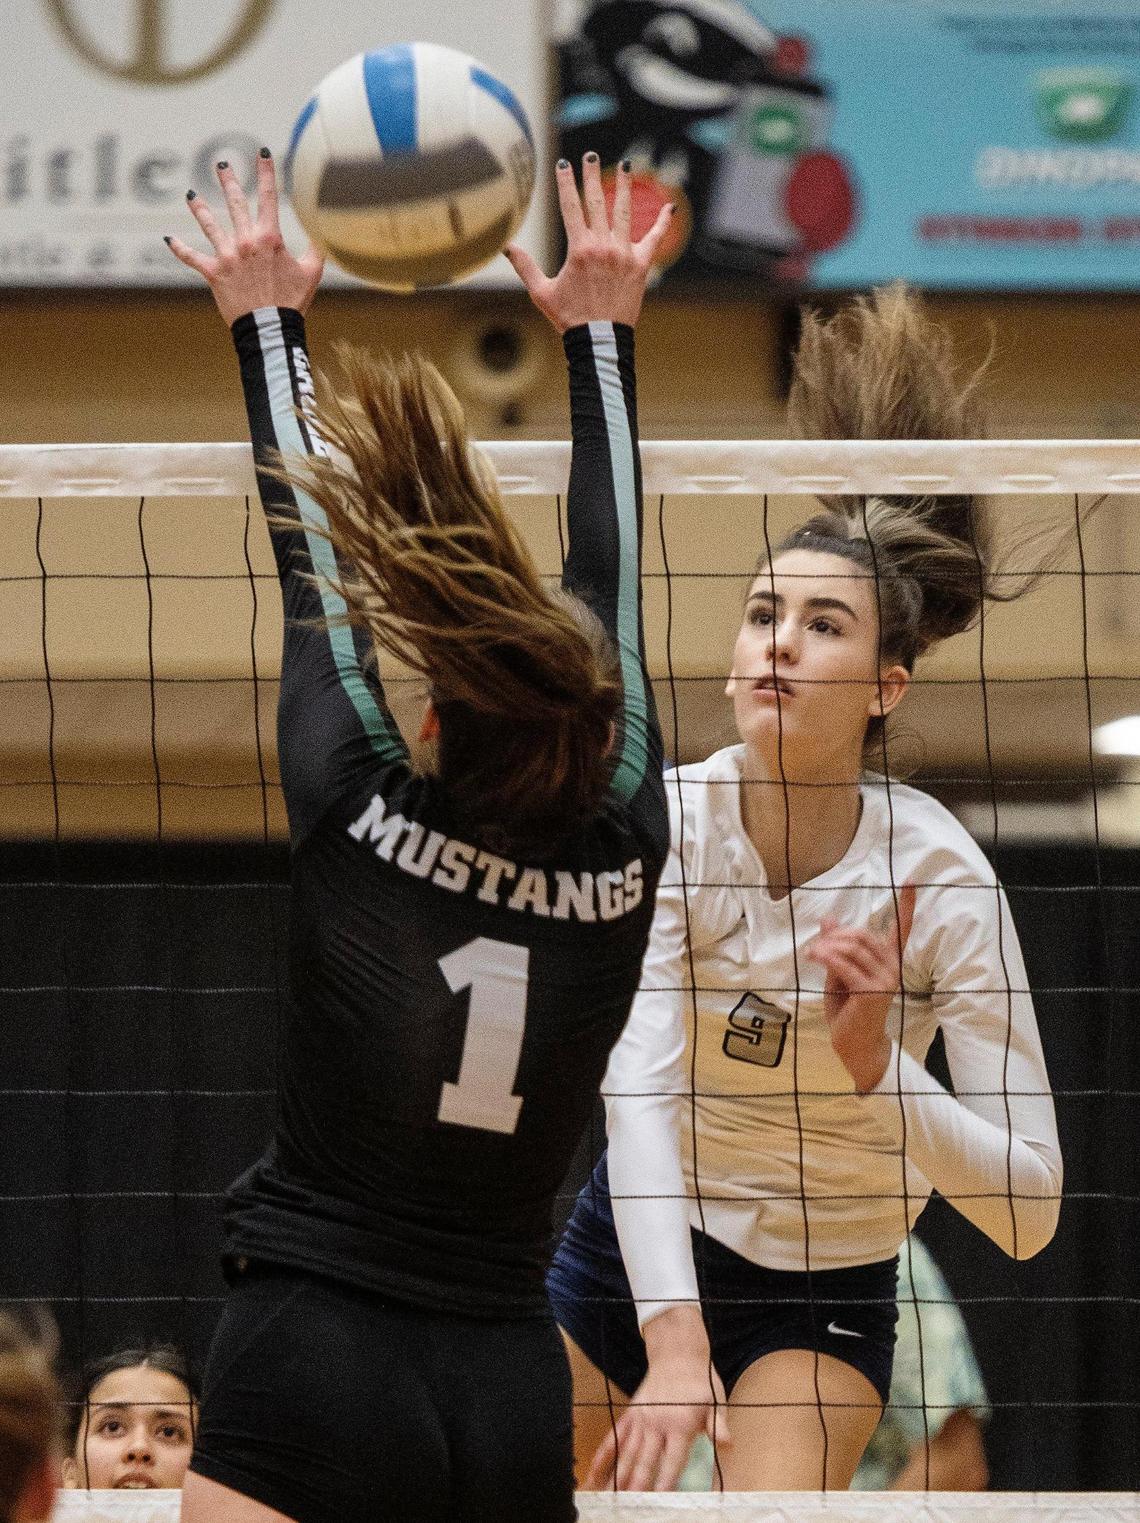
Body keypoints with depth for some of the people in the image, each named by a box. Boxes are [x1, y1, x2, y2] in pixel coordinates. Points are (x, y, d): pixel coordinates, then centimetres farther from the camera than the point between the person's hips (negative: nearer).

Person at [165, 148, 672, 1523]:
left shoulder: (360, 816, -8)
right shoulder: (623, 856, -1)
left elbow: (310, 554, 7)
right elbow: (609, 580, 13)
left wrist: (267, 323, 21)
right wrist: (599, 335, 26)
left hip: (310, 1371, -3)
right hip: (511, 1394, 4)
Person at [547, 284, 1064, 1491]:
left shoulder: (941, 881, -22)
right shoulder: (664, 816, -18)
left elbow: (1029, 1208, -22)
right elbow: (636, 1083, -30)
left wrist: (876, 1070, -38)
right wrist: (673, 1338, -43)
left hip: (824, 1293, -3)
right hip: (637, 1245, 3)